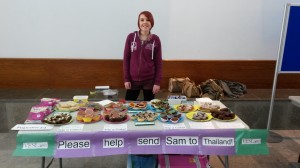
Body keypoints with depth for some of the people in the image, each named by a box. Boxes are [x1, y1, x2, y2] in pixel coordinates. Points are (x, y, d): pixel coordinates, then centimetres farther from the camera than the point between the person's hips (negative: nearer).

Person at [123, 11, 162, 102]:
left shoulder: (156, 39, -3)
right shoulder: (131, 37, -3)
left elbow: (158, 62, -1)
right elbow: (126, 59, 1)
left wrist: (157, 82, -5)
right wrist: (126, 79, -2)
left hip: (150, 80, 0)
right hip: (133, 79, 1)